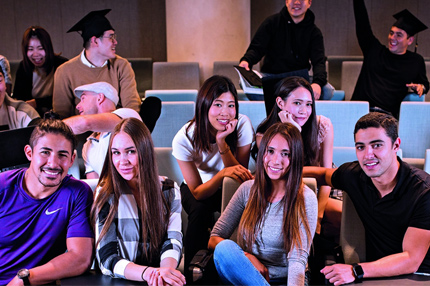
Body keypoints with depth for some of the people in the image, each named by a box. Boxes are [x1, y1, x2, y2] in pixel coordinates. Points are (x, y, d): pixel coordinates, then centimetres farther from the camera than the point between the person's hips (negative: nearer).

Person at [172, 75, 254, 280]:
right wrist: (223, 173, -42)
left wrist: (222, 142, -36)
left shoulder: (243, 125, -23)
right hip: (199, 188, -1)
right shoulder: (184, 138, -24)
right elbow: (197, 192, -22)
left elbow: (241, 175, -21)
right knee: (200, 211, -33)